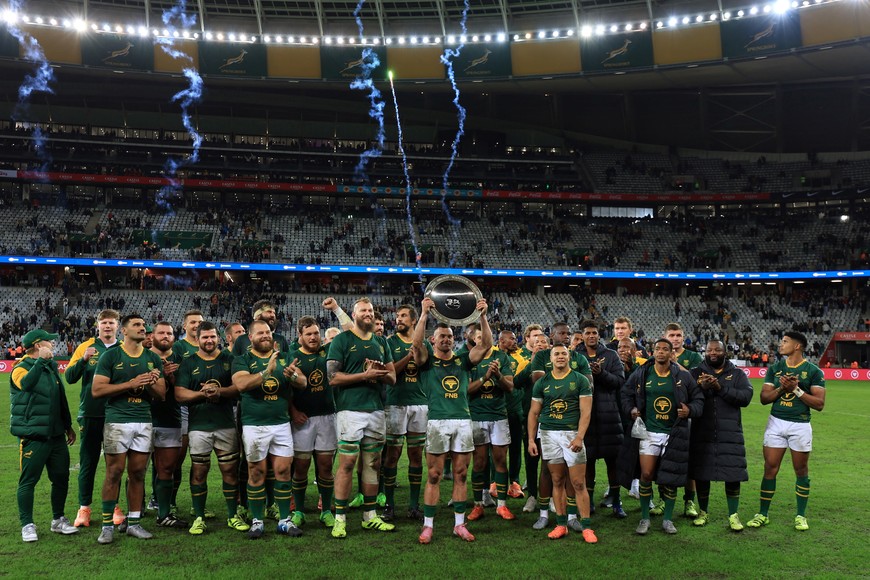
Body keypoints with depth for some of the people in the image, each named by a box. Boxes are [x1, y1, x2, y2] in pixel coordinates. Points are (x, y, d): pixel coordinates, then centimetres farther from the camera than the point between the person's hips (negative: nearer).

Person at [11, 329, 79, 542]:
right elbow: (26, 383, -34)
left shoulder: (52, 366, 14)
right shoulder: (21, 368, -8)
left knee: (61, 477, 9)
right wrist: (41, 360, -32)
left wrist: (68, 425, 25)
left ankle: (58, 520, 22)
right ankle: (27, 525, 11)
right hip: (33, 436, -7)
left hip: (56, 435, 7)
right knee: (28, 481, 0)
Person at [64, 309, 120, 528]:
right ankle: (84, 508, 16)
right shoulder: (86, 347, 1)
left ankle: (113, 506, 19)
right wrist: (84, 359, -19)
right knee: (87, 462, 5)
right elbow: (70, 377, -4)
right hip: (91, 413, -1)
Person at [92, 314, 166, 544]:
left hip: (144, 422, 4)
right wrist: (130, 384, -14)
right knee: (114, 473, -2)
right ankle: (107, 525, 8)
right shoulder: (111, 356, 0)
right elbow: (97, 390, -8)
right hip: (117, 421, -4)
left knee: (138, 473, 7)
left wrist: (150, 384, -10)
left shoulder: (153, 359, 12)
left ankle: (133, 523, 16)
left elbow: (161, 394, 12)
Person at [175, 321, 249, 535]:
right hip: (199, 425, 0)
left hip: (226, 425, 0)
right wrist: (203, 394, -16)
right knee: (199, 471, 3)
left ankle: (233, 516, 13)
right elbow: (180, 395, -2)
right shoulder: (188, 363, 7)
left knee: (230, 470, 3)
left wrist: (219, 391, -19)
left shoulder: (229, 359, 8)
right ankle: (199, 518, 13)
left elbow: (240, 387, -3)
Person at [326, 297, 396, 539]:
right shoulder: (342, 340, -2)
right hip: (350, 409, -6)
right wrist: (366, 375, -16)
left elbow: (392, 378, 15)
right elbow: (332, 377, -11)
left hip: (376, 410, 6)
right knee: (347, 463, -6)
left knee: (373, 463, 10)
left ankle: (370, 516, 20)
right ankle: (340, 518, 2)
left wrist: (381, 373, -9)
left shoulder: (381, 342, 15)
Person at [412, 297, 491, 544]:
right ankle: (428, 525, 8)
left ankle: (459, 524, 16)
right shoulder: (427, 360, 6)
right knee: (434, 476, 1)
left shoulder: (463, 360, 13)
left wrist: (483, 317, -9)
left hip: (463, 421, 3)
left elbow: (486, 345, 2)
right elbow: (417, 343, -14)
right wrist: (424, 314, -21)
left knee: (461, 475, 7)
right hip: (437, 422, -3)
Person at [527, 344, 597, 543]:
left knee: (579, 483, -3)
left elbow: (585, 412, -5)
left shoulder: (580, 381, 1)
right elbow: (534, 413, 10)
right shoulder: (542, 383, 8)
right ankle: (561, 525, 15)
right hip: (549, 434, 3)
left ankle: (586, 527, 3)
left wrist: (579, 437, -15)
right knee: (557, 482, 8)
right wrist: (531, 439, 3)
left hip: (572, 433, -2)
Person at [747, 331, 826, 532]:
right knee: (770, 469, 2)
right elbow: (764, 398, 3)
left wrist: (797, 389, -16)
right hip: (776, 423, 2)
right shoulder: (774, 368, 6)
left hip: (800, 425, -2)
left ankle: (801, 516, 21)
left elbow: (819, 403, -8)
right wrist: (781, 388, -13)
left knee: (801, 471, 7)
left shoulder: (813, 371, -3)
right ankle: (763, 514, 11)